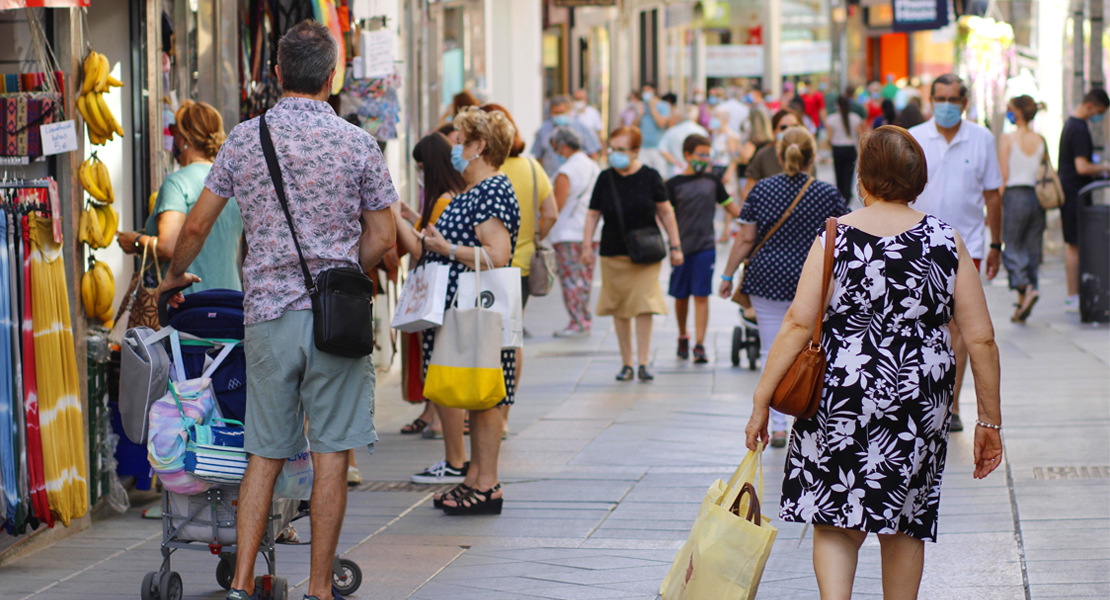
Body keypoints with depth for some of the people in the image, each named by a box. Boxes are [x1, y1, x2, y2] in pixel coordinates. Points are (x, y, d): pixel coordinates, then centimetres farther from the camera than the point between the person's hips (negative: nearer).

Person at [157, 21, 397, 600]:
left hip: (268, 313, 2)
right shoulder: (357, 144, -2)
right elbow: (381, 238, 1)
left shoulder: (244, 139, 3)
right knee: (330, 455, 3)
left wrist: (174, 276, 26)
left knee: (264, 455, 9)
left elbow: (197, 226, 8)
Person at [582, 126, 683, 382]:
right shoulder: (605, 178, 3)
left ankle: (643, 363, -7)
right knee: (619, 308, 4)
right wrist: (587, 245, -3)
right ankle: (626, 363, 12)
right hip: (613, 254, 2)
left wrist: (675, 246, 3)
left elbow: (666, 213, 4)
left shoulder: (650, 177, -2)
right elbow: (593, 214, 6)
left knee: (644, 303, -10)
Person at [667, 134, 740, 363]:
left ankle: (699, 344, -7)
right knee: (681, 296, 9)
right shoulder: (674, 184, 0)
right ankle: (683, 336, 31)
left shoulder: (712, 182, 8)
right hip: (681, 248, -1)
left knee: (701, 296, -5)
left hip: (705, 248, 1)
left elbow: (731, 208, 17)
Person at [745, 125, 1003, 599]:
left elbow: (798, 324, -11)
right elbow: (981, 338, -3)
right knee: (904, 524, 17)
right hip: (919, 406, 2)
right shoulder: (946, 242, -2)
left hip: (840, 398, -1)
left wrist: (762, 399, -5)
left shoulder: (834, 238, -6)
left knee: (834, 524, 7)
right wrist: (989, 420, 5)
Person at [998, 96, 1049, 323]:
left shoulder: (1007, 139, -7)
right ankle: (1022, 305, 10)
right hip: (1038, 197, 5)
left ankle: (1025, 287, -22)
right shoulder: (1040, 140, 7)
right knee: (1032, 250, 8)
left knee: (1011, 247, 2)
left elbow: (1003, 176, -10)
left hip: (1015, 196, -5)